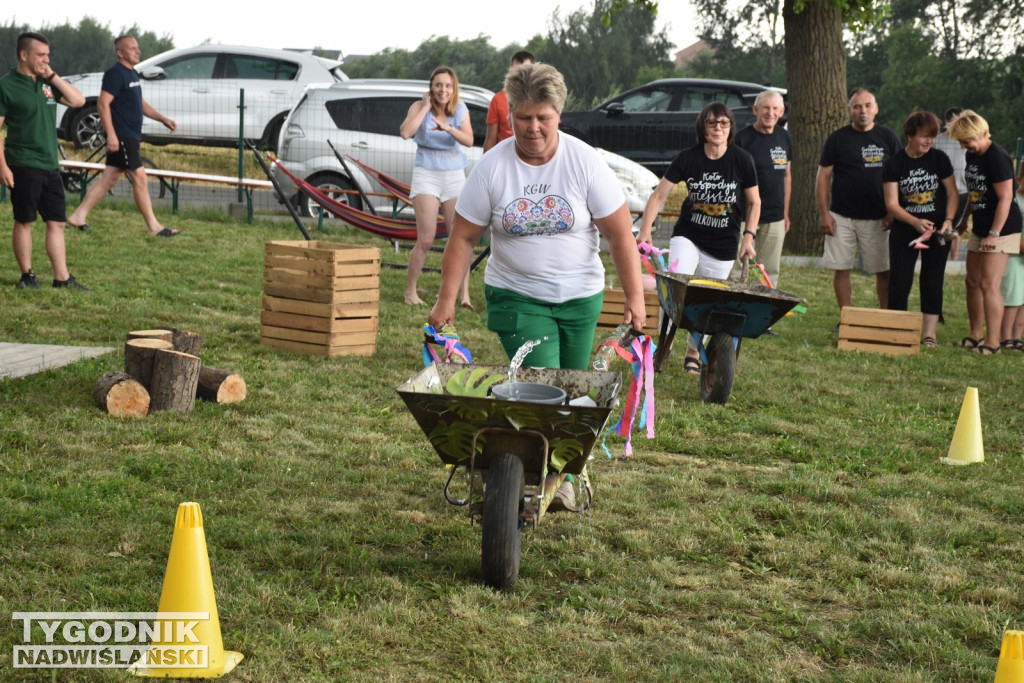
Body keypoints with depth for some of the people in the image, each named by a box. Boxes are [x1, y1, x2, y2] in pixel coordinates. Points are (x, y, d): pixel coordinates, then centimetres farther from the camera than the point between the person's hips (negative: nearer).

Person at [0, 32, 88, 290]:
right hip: (24, 167, -6)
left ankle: (62, 278, 10)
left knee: (56, 223, 6)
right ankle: (27, 275, 12)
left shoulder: (47, 83, 12)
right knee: (24, 221, 1)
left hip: (50, 166, 6)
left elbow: (77, 100, 8)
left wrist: (52, 76, 0)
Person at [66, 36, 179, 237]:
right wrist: (111, 134, -24)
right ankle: (153, 226, -2)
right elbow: (103, 103, -19)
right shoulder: (115, 73, -13)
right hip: (121, 137, -10)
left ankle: (79, 215, 16)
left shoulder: (132, 74, 17)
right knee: (139, 178, -7)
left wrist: (162, 118, 17)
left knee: (109, 179, 11)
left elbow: (140, 103, 27)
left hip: (130, 137, 10)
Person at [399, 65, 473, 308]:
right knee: (426, 240, -10)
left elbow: (469, 140, -9)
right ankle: (410, 291, 3)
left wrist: (449, 129, -27)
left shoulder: (460, 109, 4)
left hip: (455, 175, 3)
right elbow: (405, 132, -21)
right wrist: (426, 107, -16)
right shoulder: (420, 106, -3)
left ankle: (464, 294, -3)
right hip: (426, 173, -3)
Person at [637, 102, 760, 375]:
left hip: (724, 245, 1)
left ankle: (693, 352, 26)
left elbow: (754, 202, 4)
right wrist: (645, 230, -16)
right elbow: (659, 195, -5)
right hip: (688, 236, -1)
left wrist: (748, 236, -7)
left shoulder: (741, 160, -8)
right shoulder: (688, 158, -9)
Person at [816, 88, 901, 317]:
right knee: (841, 269, 1)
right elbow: (823, 177, 4)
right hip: (841, 217, 0)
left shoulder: (889, 138, 5)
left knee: (884, 270, 0)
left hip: (877, 219, 0)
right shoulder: (837, 139, 3)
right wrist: (824, 213, -4)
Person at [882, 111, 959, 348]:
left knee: (933, 282, 2)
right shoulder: (894, 163, -6)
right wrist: (916, 222, -25)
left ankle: (929, 334, 6)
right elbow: (891, 203, -10)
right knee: (899, 281, -2)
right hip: (904, 231, -1)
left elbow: (952, 194, 3)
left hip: (937, 231, 1)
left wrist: (948, 220, -13)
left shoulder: (939, 159, -2)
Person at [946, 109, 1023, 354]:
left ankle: (993, 342, -9)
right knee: (972, 282, 11)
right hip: (979, 228, 9)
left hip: (1001, 228, -9)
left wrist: (994, 234, -23)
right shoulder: (972, 156, 9)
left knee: (989, 284, -12)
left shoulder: (997, 158, -18)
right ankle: (976, 335, 22)